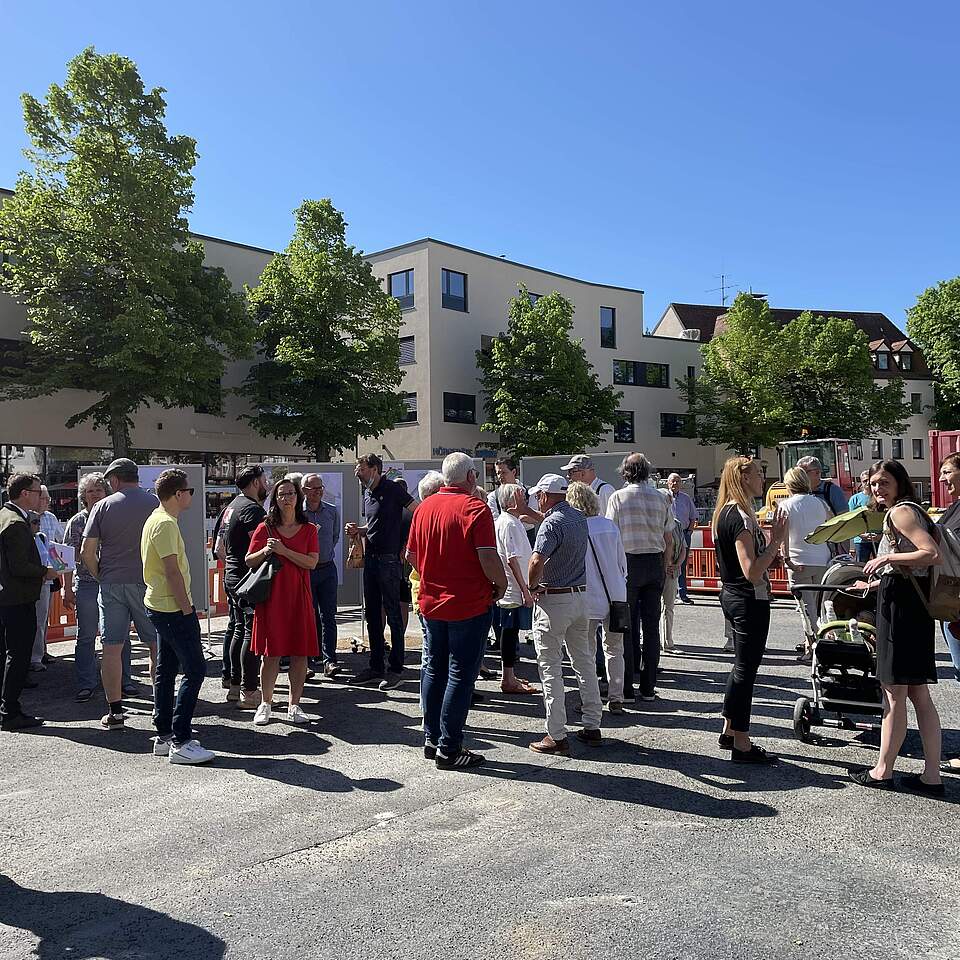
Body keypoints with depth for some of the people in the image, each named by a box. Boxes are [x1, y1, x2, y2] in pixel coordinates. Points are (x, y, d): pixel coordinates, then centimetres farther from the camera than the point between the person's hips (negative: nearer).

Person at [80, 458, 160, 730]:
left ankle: (114, 711, 9)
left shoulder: (103, 506, 1)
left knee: (111, 647, 6)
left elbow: (87, 552, -2)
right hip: (148, 584, 0)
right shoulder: (156, 504, 0)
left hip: (111, 585, 0)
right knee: (157, 645, 9)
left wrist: (101, 576, 12)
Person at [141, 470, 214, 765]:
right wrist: (187, 609, -18)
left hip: (160, 605, 11)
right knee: (194, 669, -8)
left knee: (166, 670, 14)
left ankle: (164, 736, 21)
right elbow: (172, 571, -22)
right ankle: (180, 742, -7)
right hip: (173, 608, -11)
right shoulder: (166, 523, -17)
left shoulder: (156, 519, 16)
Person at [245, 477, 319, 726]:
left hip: (299, 598, 1)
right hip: (271, 598, -1)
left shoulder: (309, 530, 6)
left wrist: (283, 550, -15)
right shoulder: (265, 528, 5)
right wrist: (266, 551, -13)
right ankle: (266, 704, 16)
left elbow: (312, 562, -6)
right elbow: (249, 561, 7)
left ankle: (294, 706, 15)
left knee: (300, 653, 3)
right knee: (271, 653, 1)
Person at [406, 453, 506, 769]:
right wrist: (501, 585, -4)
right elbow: (488, 558, -21)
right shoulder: (475, 508, -15)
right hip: (469, 605, -6)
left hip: (431, 602, 6)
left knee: (434, 670, 17)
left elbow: (411, 555, 10)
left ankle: (431, 739, 26)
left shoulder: (423, 508, 5)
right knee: (460, 676, 2)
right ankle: (448, 749, 7)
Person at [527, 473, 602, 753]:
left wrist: (532, 586, -14)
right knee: (585, 663, 16)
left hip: (553, 600, -8)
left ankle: (557, 736, 5)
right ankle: (592, 727, 23)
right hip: (581, 596, 8)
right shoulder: (579, 517, 8)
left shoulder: (551, 524, -18)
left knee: (550, 668, 1)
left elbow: (537, 561, -31)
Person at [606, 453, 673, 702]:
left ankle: (626, 689, 4)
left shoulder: (619, 497, -4)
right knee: (651, 626, 8)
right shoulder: (661, 497, 6)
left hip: (628, 562, -3)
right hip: (655, 563, 3)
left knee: (627, 627, 2)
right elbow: (669, 540, 9)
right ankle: (648, 688, 13)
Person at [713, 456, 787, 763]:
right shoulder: (741, 517, -20)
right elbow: (752, 572, -25)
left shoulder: (725, 513, 10)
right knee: (746, 669, -1)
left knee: (742, 666, 19)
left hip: (732, 596, 10)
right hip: (750, 600, -10)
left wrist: (771, 541, 12)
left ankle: (729, 732, 30)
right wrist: (776, 541, -20)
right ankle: (742, 745, 10)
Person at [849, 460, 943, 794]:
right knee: (919, 695, 10)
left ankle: (882, 771, 7)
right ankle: (932, 776, 14)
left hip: (901, 605, -10)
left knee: (894, 693, -2)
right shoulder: (909, 511, 20)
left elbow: (933, 555, -22)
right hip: (914, 606, 10)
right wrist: (875, 584, 31)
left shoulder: (900, 511, -10)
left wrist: (887, 557, -16)